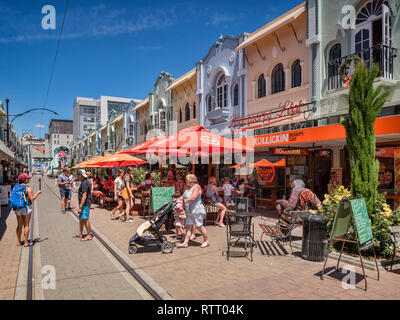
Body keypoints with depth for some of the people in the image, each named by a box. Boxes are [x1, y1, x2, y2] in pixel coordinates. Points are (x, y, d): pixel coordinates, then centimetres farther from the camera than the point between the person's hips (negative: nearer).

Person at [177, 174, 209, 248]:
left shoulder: (196, 187, -13)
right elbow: (184, 196, 20)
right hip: (189, 211, 8)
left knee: (199, 226, 0)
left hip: (197, 210, -8)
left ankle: (206, 241, 16)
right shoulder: (188, 187, 15)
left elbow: (193, 197, -25)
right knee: (188, 227, 7)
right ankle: (185, 243, 10)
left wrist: (185, 201, -20)